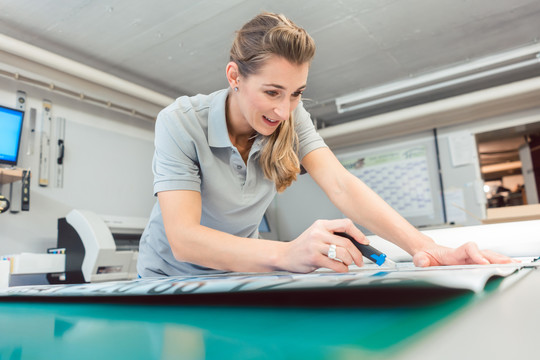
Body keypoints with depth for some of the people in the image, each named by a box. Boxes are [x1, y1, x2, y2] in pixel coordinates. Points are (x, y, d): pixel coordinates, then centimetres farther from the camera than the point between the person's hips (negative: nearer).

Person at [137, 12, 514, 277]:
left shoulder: (291, 117, -11)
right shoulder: (180, 122, -23)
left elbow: (341, 184, -22)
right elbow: (183, 239, -33)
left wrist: (425, 246, -37)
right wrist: (286, 253, -48)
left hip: (239, 273, 2)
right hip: (173, 275, -1)